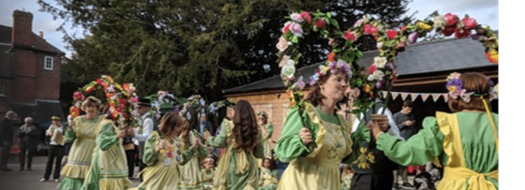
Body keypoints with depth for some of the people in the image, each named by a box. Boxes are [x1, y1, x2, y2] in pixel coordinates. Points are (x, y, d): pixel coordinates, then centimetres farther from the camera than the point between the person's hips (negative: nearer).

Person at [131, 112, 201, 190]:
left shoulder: (178, 141, 8)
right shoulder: (153, 138, -8)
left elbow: (182, 160, 11)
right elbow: (147, 160, -13)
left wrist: (193, 147, 4)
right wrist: (157, 149, -28)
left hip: (171, 181, 4)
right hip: (155, 180, -4)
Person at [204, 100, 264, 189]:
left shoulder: (228, 125, -6)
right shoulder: (255, 129, 2)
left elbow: (220, 142, -9)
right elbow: (260, 154, 3)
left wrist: (208, 138, 10)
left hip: (231, 165, -2)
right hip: (249, 167, 2)